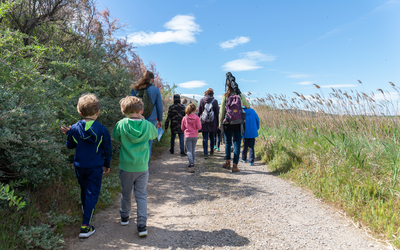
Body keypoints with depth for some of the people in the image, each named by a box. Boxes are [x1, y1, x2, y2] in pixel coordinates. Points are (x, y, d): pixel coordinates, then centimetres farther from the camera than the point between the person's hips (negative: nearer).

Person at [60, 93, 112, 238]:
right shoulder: (102, 130, -13)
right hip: (95, 168, -3)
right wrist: (107, 164, 9)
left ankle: (86, 211, 49)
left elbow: (70, 146, 7)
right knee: (92, 194, 2)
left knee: (84, 190, 24)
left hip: (79, 166, 3)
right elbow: (107, 150, -4)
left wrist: (68, 133, 23)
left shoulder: (74, 129, -8)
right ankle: (85, 226, 0)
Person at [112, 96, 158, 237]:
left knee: (126, 193, 20)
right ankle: (142, 225, 5)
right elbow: (154, 135, 11)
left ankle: (125, 217, 41)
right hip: (142, 167, 0)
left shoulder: (121, 124, -13)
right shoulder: (147, 125, -11)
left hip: (126, 167, 1)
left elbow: (115, 136, 6)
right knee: (141, 195, 9)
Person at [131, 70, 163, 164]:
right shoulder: (155, 90, 1)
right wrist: (159, 120, 14)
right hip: (151, 119, -2)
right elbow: (159, 107, 4)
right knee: (148, 144, 5)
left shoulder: (135, 89, 6)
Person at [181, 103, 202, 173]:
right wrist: (199, 123, 8)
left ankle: (191, 164, -23)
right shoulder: (197, 118, -7)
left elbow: (182, 128, 3)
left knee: (189, 151, -4)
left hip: (188, 136, -1)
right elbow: (199, 127, -10)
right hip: (195, 136, 1)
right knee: (193, 150, 17)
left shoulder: (184, 118, -3)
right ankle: (192, 164, 28)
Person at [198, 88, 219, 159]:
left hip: (204, 122, 0)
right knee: (212, 137, 17)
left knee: (205, 138, -1)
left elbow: (199, 112, 3)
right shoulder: (215, 101, -3)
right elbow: (217, 112, 0)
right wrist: (217, 123, 6)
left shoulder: (202, 100, 0)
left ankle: (205, 153, -9)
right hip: (212, 123, 1)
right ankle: (211, 151, 29)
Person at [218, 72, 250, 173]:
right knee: (237, 144, 5)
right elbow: (247, 105, 18)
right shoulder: (240, 95, 2)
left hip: (227, 123, 0)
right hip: (238, 123, 0)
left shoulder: (225, 96, -3)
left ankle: (227, 162, 24)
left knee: (227, 143, 18)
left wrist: (220, 123, 6)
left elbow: (221, 111, -3)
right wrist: (247, 107, 42)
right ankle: (235, 166, 5)